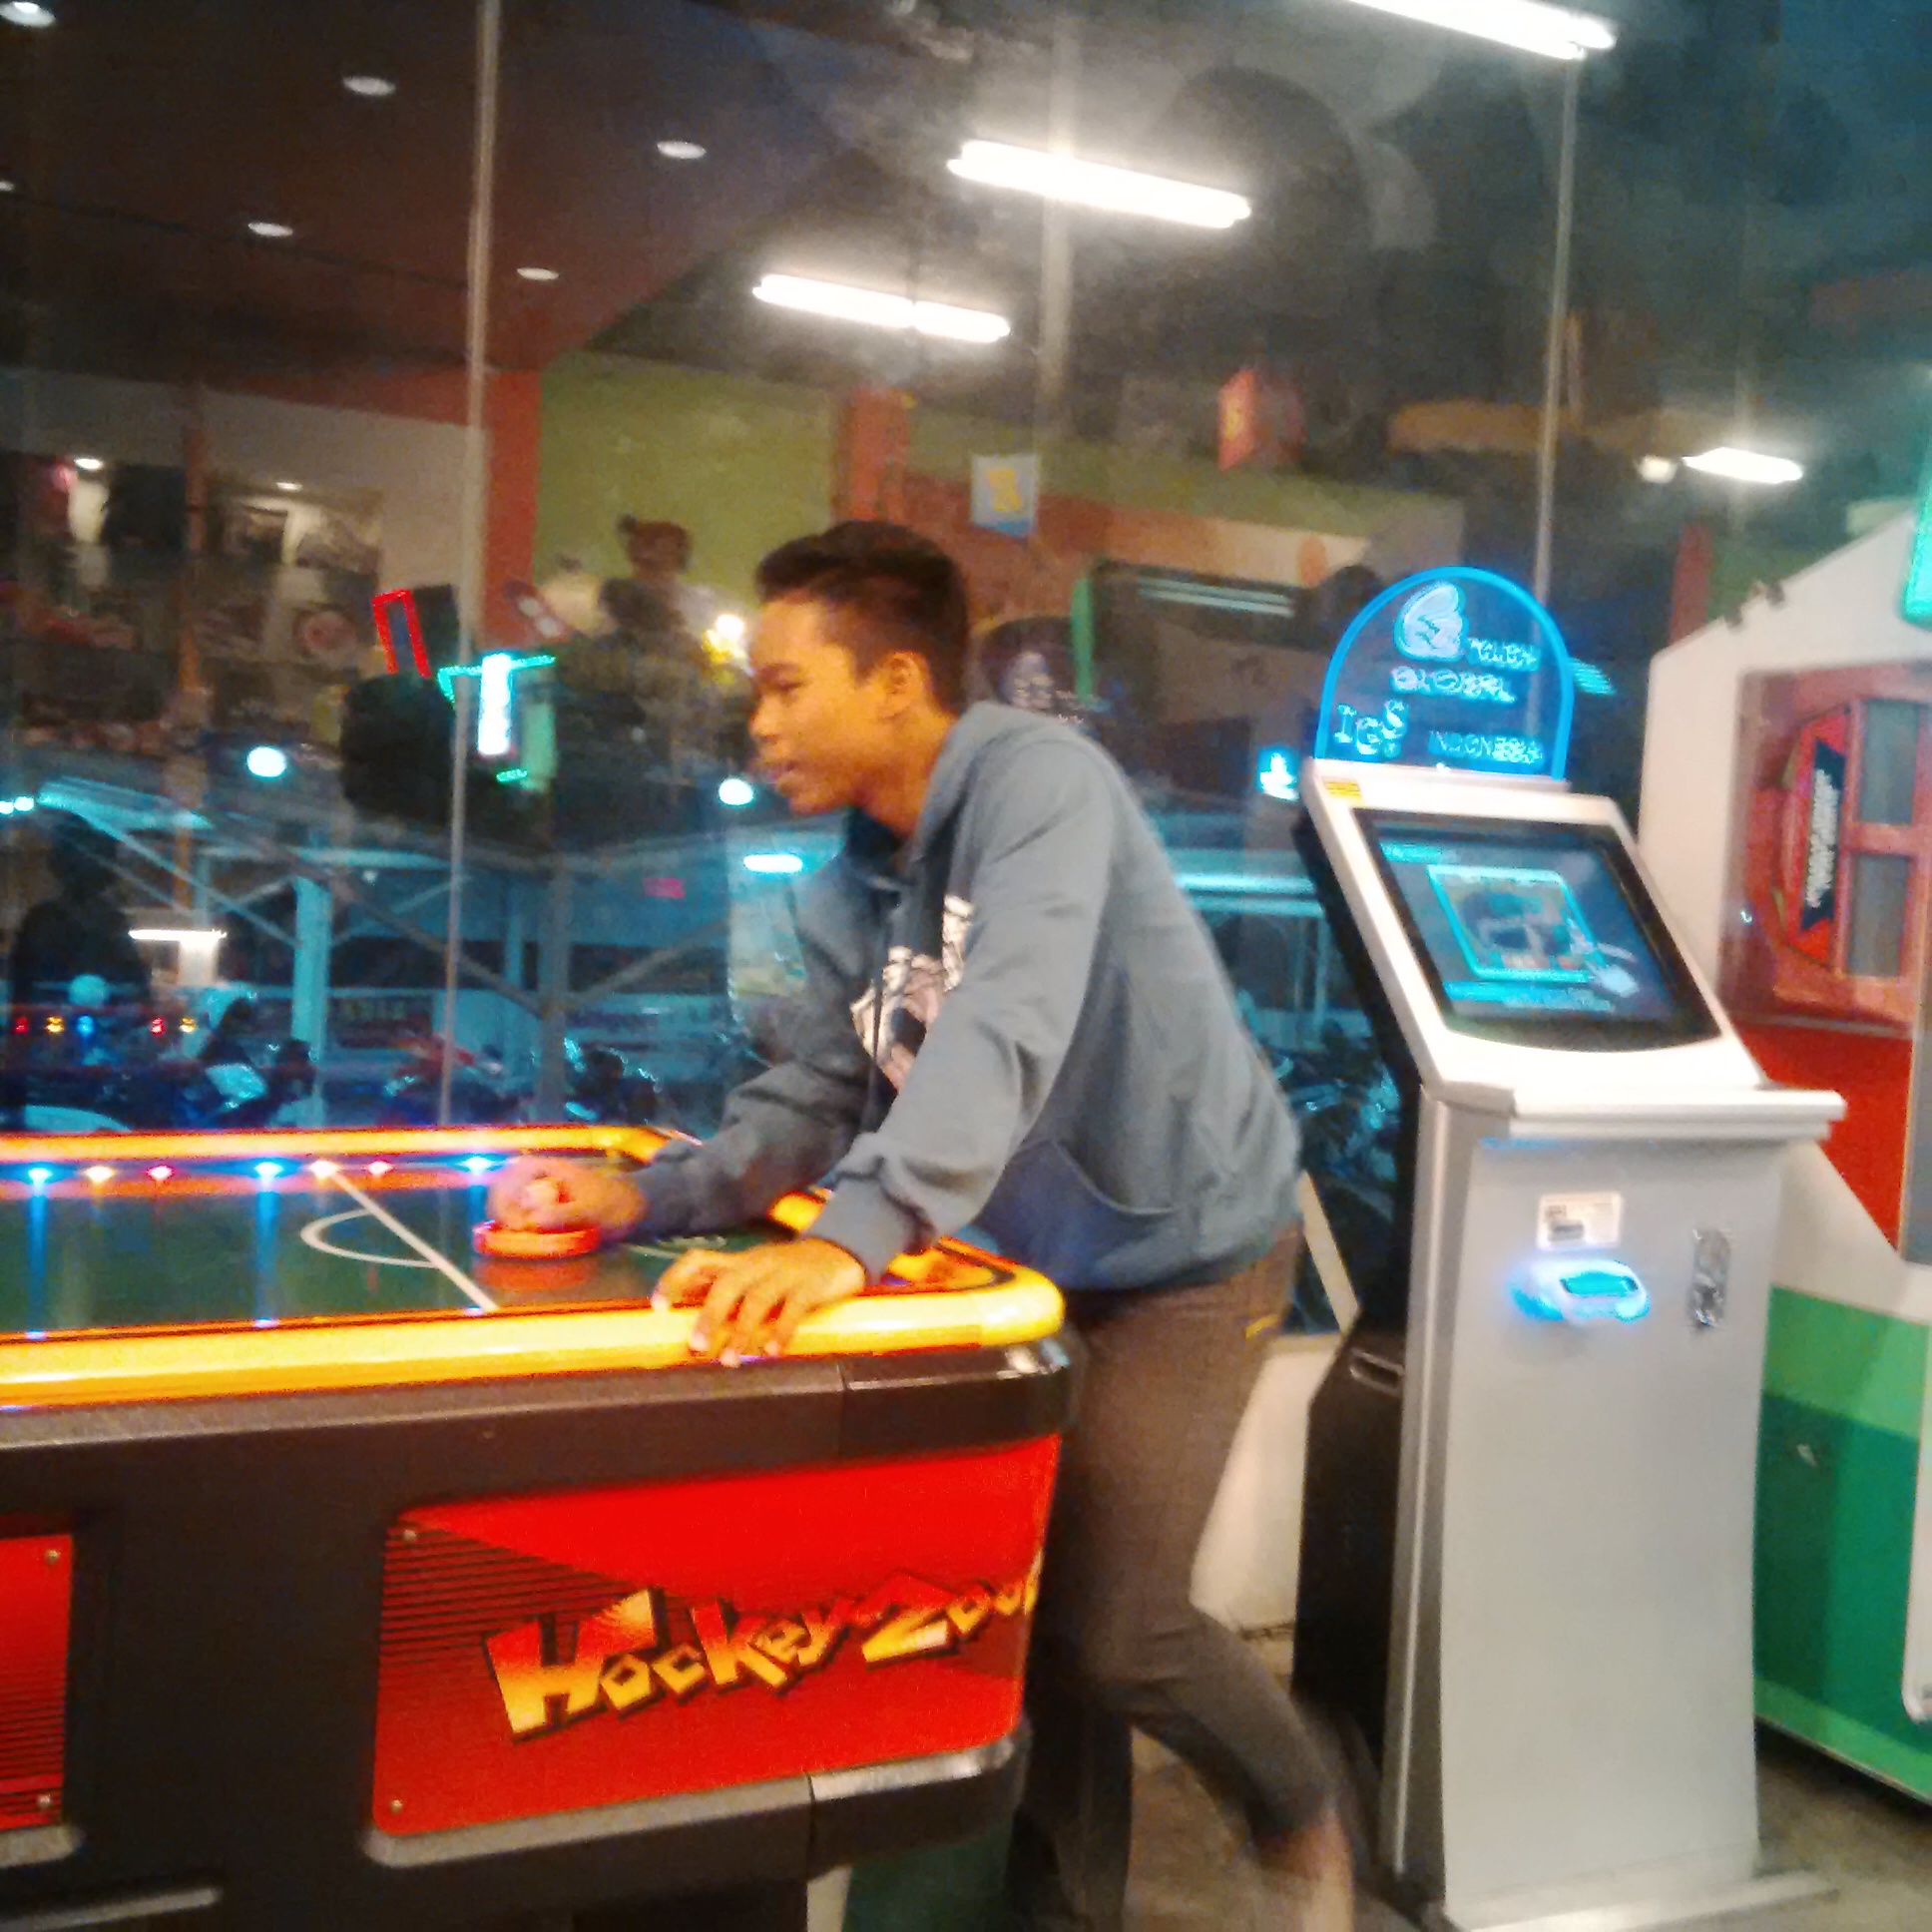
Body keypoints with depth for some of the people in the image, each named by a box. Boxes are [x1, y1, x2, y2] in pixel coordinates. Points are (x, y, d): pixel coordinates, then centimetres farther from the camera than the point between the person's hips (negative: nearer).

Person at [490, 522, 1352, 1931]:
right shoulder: (848, 894, -1)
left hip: (1184, 1248, -7)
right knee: (1030, 1600, 11)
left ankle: (1302, 1817, 26)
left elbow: (1004, 1037, -38)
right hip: (1046, 1259, 7)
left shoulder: (1036, 778, -24)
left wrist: (850, 1241, -49)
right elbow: (810, 1104, 0)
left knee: (1114, 1630, -5)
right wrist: (649, 1197, -17)